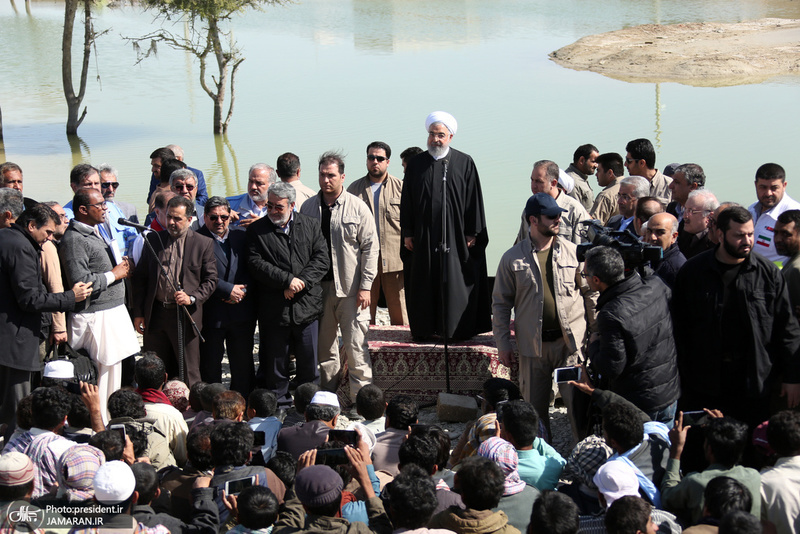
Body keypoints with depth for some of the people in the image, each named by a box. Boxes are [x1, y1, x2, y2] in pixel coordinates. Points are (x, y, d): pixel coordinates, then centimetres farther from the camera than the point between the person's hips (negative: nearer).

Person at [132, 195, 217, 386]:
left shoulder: (204, 244, 0)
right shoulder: (153, 240, 7)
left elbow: (211, 280, 2)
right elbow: (140, 278, 10)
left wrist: (192, 298, -15)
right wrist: (138, 313, 5)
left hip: (186, 316, -3)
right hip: (155, 315, 3)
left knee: (189, 374, 1)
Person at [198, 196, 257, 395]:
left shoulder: (242, 237, 8)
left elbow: (252, 270, 8)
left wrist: (242, 291, -9)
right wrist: (228, 289, -17)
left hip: (242, 312, 4)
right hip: (211, 315, -4)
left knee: (243, 364, 11)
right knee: (210, 366, 6)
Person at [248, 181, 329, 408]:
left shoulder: (310, 225, 7)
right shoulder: (256, 230, 2)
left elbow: (322, 259, 0)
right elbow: (256, 264, -8)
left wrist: (301, 283, -13)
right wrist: (287, 280, -16)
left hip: (307, 305, 1)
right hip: (273, 309, -1)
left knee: (309, 362, 9)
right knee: (276, 362, 7)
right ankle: (279, 404, 20)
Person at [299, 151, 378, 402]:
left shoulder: (357, 207, -2)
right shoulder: (308, 208, 7)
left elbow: (370, 248, -3)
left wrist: (365, 286, -9)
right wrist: (301, 281, 3)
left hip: (350, 287, -3)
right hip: (317, 286, 3)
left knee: (356, 346, -5)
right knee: (324, 345, 10)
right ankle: (328, 396, 20)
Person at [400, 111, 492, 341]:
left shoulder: (464, 163, 1)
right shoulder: (416, 164, 7)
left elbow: (473, 200, 1)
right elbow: (406, 201, 9)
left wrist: (472, 233, -4)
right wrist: (407, 233, 4)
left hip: (455, 235, -2)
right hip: (423, 236, 2)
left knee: (457, 283, 0)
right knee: (423, 283, 6)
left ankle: (460, 329, 8)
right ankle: (424, 328, 15)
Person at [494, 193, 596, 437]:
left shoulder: (573, 252, 2)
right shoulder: (512, 259, 0)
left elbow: (591, 292, 9)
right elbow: (500, 303, 6)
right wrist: (503, 344, 3)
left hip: (571, 342, -1)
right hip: (532, 344, 1)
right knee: (534, 405, 9)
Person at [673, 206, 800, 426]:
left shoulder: (768, 273, 0)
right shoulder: (693, 272, -1)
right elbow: (679, 327, 2)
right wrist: (682, 375, -1)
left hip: (754, 383, 0)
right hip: (704, 383, 0)